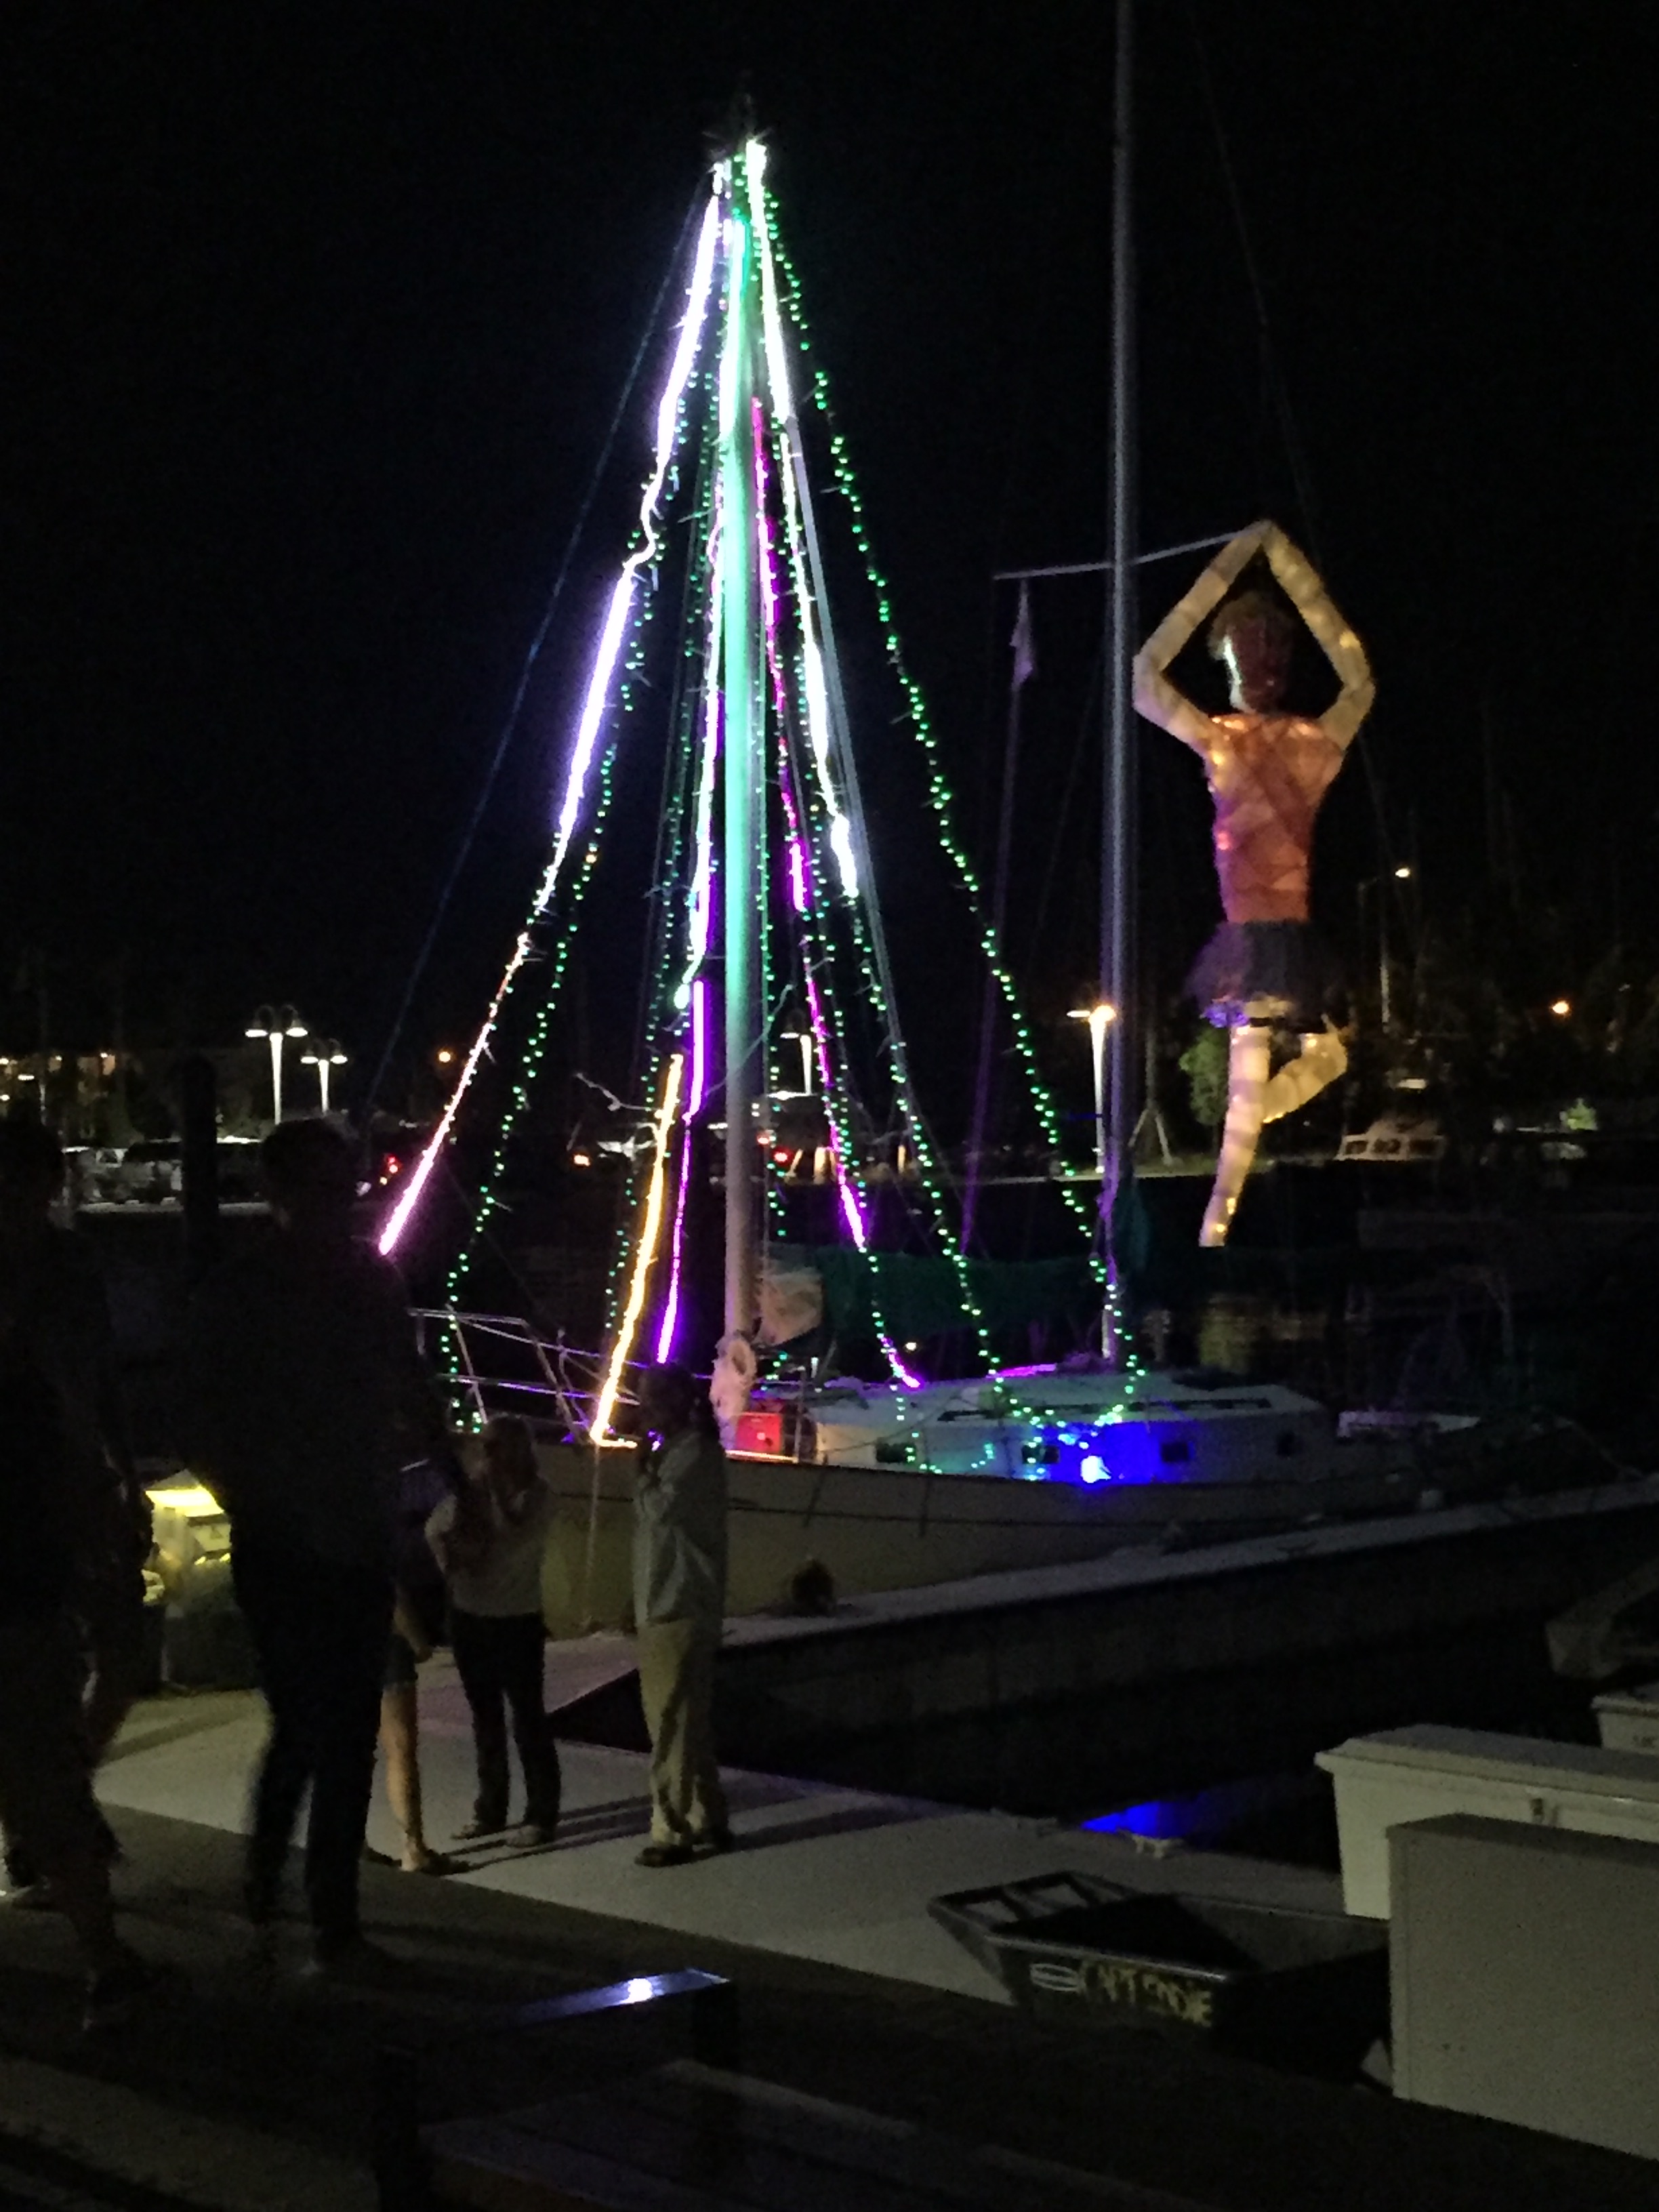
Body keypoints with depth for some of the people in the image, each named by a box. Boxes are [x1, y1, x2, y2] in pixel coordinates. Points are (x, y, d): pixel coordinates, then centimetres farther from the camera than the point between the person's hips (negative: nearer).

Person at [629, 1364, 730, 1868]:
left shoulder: (695, 1453, -12)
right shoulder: (673, 1452, 18)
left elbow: (660, 1510, -24)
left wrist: (641, 1461, -10)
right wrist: (641, 1604, 19)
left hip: (682, 1611, -10)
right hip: (664, 1607, 10)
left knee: (674, 1724, -8)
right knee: (687, 1722, 13)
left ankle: (675, 1832, -5)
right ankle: (708, 1823, 19)